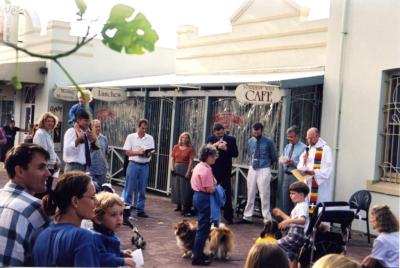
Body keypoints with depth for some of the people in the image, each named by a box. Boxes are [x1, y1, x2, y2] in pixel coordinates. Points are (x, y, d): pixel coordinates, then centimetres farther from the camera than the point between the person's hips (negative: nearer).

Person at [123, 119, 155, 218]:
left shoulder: (150, 138, 7)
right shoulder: (131, 137, 0)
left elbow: (151, 152, 6)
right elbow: (127, 152, -3)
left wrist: (148, 154, -17)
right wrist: (138, 152, -17)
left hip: (145, 166, 2)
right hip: (133, 165, -2)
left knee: (142, 189, 6)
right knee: (130, 188, -1)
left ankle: (140, 209, 14)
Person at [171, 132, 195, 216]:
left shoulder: (190, 149, -5)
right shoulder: (176, 147, 8)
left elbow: (191, 161, -11)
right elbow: (173, 158, 9)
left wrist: (188, 172, -18)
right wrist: (172, 167, -5)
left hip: (185, 168, -5)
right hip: (177, 168, 5)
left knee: (185, 188, -6)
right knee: (176, 187, 11)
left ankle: (186, 209, -6)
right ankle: (179, 206, 26)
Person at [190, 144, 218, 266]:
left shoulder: (199, 166, 11)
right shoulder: (206, 170, -20)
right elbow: (210, 189, -22)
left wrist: (213, 186, 12)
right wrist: (217, 187, -2)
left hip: (197, 196, 10)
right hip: (204, 199, -10)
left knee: (203, 227, 19)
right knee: (204, 228, -3)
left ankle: (198, 253, 28)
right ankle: (197, 257, 2)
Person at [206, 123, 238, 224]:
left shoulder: (231, 139, -1)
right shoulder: (210, 139, 5)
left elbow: (236, 153, -6)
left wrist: (226, 148, -20)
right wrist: (214, 145, -17)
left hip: (225, 171, -2)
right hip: (213, 170, 2)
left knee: (227, 194, 1)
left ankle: (228, 217, 6)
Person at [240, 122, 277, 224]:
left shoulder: (268, 141, -8)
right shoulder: (250, 141, 5)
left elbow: (274, 156, 3)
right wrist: (253, 163, 14)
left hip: (264, 170, -5)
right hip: (252, 169, 5)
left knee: (264, 196, -4)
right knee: (250, 194, 11)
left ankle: (267, 219, 3)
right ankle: (247, 217, 19)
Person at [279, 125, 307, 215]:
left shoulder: (303, 148, -8)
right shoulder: (287, 146, 15)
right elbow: (281, 158, 21)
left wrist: (293, 162, -23)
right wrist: (282, 160, -1)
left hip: (296, 177, -7)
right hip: (286, 175, 7)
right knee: (284, 200, 11)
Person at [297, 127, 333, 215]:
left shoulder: (325, 149, -6)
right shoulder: (308, 149, 15)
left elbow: (328, 170, -14)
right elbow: (300, 167, 13)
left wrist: (313, 172, -25)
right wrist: (304, 162, -9)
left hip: (320, 187, -6)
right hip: (308, 184, 6)